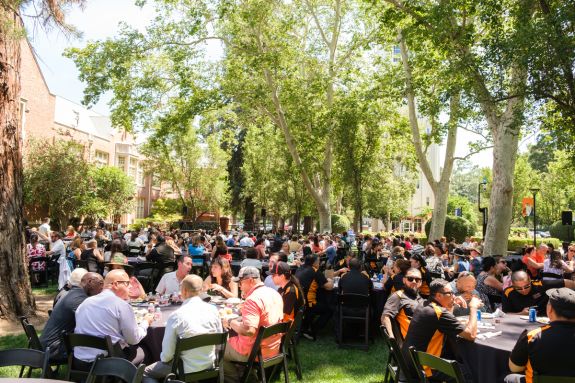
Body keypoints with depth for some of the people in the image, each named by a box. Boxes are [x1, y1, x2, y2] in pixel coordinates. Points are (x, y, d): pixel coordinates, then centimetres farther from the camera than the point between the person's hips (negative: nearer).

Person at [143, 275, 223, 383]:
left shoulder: (176, 316, -21)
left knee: (145, 373, 17)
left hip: (187, 370, -6)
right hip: (210, 366, 6)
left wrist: (163, 358, 8)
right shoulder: (213, 310, -9)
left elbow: (167, 353, -15)